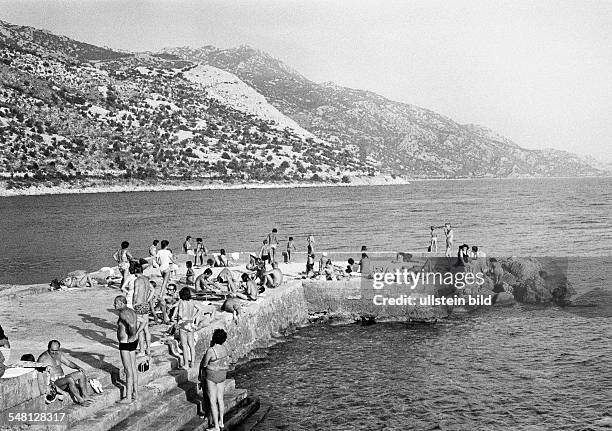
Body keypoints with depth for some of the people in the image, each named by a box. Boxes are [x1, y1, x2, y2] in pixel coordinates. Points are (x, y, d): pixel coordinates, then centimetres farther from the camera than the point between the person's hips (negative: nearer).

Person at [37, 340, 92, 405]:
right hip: (53, 382, -9)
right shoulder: (43, 358, -13)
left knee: (81, 374, -3)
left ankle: (85, 396, -13)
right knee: (70, 379, -32)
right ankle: (80, 400, -24)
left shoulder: (58, 354, 11)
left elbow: (69, 363, 19)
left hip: (62, 378, 9)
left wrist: (78, 367, -2)